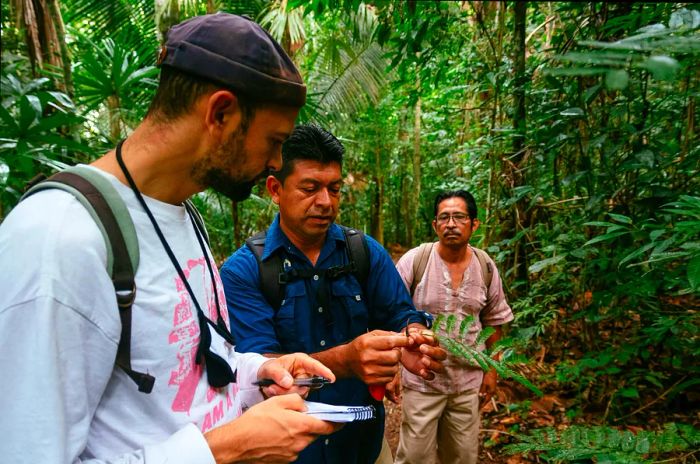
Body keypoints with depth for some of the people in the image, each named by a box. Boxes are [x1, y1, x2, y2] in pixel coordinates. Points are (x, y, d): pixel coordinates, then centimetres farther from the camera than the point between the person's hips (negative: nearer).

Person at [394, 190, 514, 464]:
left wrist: (491, 369, 10)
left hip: (469, 382, 3)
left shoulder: (486, 267, -2)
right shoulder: (414, 261, -12)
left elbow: (494, 321, 10)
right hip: (421, 380, -3)